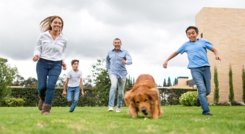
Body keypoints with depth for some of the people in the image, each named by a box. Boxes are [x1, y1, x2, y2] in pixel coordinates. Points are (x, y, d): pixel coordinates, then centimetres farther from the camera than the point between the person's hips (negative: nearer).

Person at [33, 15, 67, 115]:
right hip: (42, 63, -1)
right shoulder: (43, 36, -2)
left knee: (51, 85, -17)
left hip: (56, 65, 1)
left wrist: (63, 61, 4)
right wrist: (36, 55, -15)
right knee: (41, 86, -5)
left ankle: (46, 109, -10)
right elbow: (38, 48, 6)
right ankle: (42, 99, 30)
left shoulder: (63, 39, 5)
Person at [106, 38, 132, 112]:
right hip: (113, 73, -1)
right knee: (113, 86, -28)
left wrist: (125, 62, -37)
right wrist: (108, 69, 16)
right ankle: (110, 106, -32)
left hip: (122, 73, 1)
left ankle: (119, 107, 29)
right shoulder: (110, 53, 5)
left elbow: (130, 61, -15)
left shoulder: (125, 52, -1)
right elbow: (107, 60, 26)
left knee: (121, 91, 7)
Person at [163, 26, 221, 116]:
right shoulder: (186, 45, 15)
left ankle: (201, 99, 35)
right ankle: (206, 111, -10)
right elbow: (176, 52, 25)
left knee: (207, 91, 3)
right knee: (202, 89, -13)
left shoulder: (203, 42, 13)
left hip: (205, 67, 1)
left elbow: (214, 49, 12)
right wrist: (166, 60, 22)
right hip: (195, 69, -1)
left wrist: (216, 54, -11)